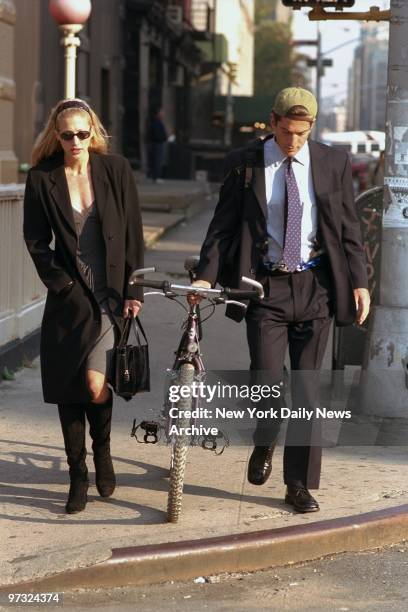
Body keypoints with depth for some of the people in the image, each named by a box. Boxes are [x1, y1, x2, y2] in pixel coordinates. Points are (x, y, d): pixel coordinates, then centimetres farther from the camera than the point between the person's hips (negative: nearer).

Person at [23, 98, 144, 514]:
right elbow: (36, 242, 3)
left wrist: (134, 291, -1)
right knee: (67, 389, 2)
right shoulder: (42, 179, -1)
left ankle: (102, 451, 16)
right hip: (68, 298, 1)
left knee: (95, 382, -14)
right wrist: (63, 285, -5)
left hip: (111, 296, -1)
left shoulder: (116, 170, -1)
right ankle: (78, 477, 16)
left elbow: (133, 235, 2)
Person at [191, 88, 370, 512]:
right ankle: (264, 445, 24)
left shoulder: (333, 163, 2)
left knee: (306, 388, 4)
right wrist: (205, 275, -10)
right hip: (265, 286, -1)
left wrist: (359, 282, 1)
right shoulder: (244, 164, 0)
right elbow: (223, 224, 1)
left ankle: (299, 484, 15)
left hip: (314, 286, 1)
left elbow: (348, 228, 7)